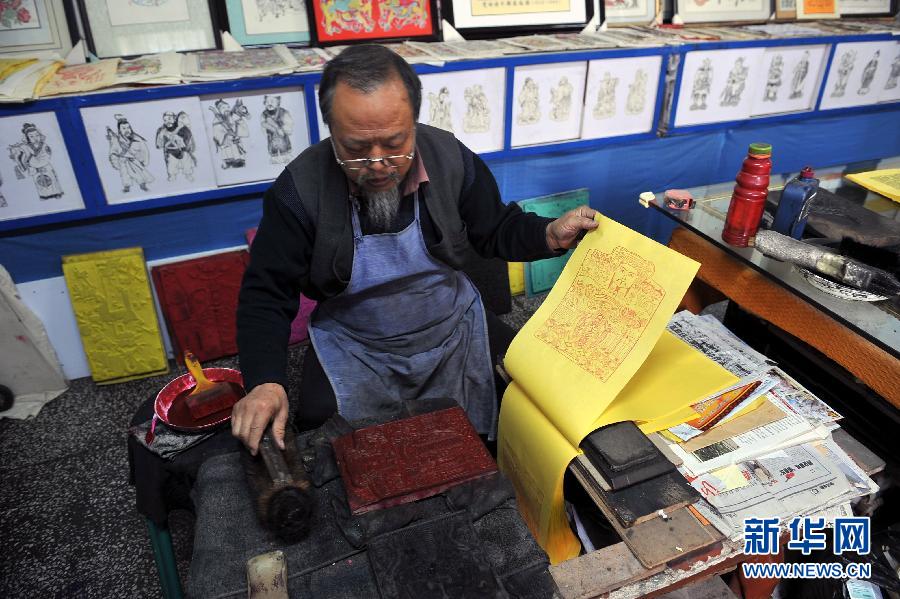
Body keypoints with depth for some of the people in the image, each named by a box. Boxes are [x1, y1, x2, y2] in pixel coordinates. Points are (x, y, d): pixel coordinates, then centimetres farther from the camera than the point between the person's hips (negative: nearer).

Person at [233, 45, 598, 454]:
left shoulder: (452, 159, -14)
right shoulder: (301, 188, -20)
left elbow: (495, 231, 2)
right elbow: (266, 294, -13)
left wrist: (550, 235, -19)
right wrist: (265, 382, -28)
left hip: (453, 330, 2)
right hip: (353, 350, -1)